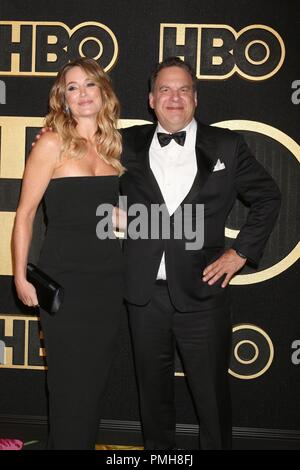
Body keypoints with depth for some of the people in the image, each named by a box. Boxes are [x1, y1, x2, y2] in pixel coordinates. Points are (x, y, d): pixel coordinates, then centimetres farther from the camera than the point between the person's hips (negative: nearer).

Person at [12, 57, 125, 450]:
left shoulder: (112, 146, 9)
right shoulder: (52, 144, -6)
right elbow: (25, 214, -6)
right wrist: (20, 277, -9)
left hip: (108, 278, 5)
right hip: (64, 280, -5)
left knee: (96, 380, 13)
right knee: (70, 384, 3)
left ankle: (88, 442, 29)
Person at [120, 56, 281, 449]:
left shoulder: (226, 146, 1)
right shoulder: (130, 144, 5)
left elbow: (267, 197, 7)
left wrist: (241, 252, 1)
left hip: (202, 292, -2)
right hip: (145, 294, 2)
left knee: (213, 396, 9)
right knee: (153, 391, 16)